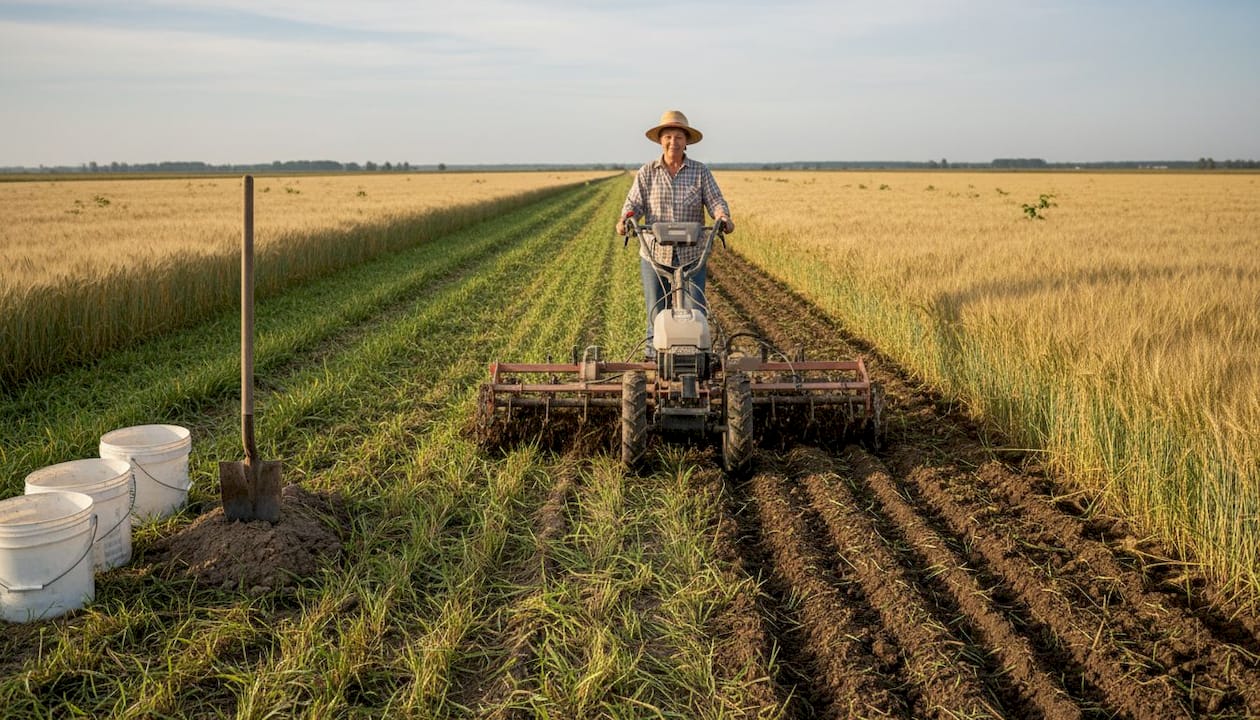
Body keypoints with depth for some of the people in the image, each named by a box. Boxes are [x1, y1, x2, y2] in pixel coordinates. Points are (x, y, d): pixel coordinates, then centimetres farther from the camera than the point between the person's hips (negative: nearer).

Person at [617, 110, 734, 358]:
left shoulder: (700, 172, 5)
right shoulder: (647, 173, 5)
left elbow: (715, 200, -2)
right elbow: (635, 203, -1)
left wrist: (723, 217, -25)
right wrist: (626, 219, -23)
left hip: (691, 256, 0)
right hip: (655, 255, 1)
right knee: (656, 315, 7)